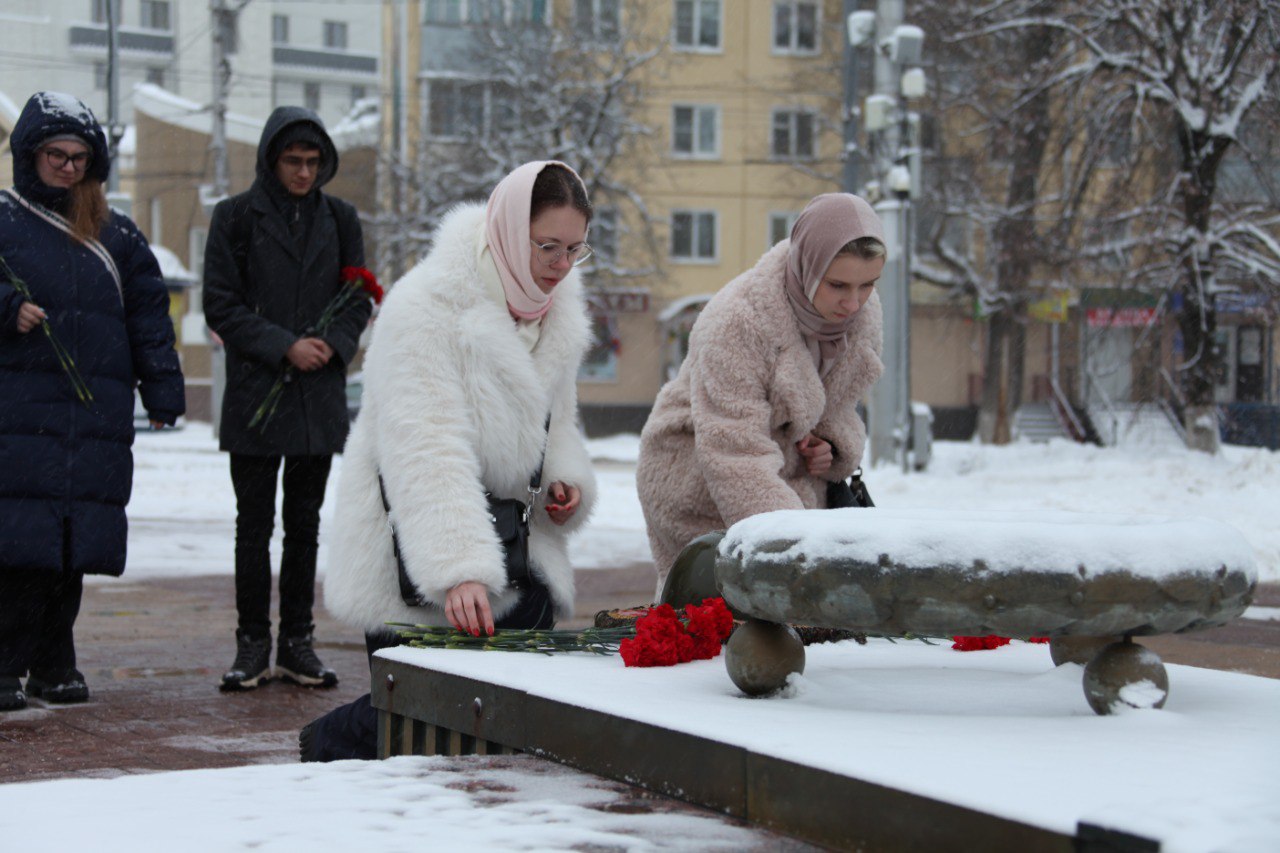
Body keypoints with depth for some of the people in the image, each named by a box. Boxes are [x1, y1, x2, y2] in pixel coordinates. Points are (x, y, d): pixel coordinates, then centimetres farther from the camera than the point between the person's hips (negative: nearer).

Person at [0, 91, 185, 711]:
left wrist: (162, 390, 9)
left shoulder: (115, 235, 17)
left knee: (76, 540, 2)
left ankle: (55, 665, 11)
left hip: (95, 415, 3)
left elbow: (148, 315, 16)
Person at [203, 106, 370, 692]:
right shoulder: (236, 217, 1)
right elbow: (221, 307, -3)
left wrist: (334, 345, -7)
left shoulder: (338, 219, 10)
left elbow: (359, 302, 13)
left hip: (320, 397, 3)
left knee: (305, 525, 7)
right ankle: (252, 644, 8)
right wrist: (285, 346, -12)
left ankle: (297, 643, 13)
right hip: (255, 396, -3)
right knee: (255, 524, 1)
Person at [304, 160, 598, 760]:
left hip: (513, 548, 8)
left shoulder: (556, 309, 7)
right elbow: (427, 451, -29)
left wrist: (565, 479, 0)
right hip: (410, 554, -7)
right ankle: (327, 752, 21)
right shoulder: (426, 306, -19)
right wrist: (458, 571, -40)